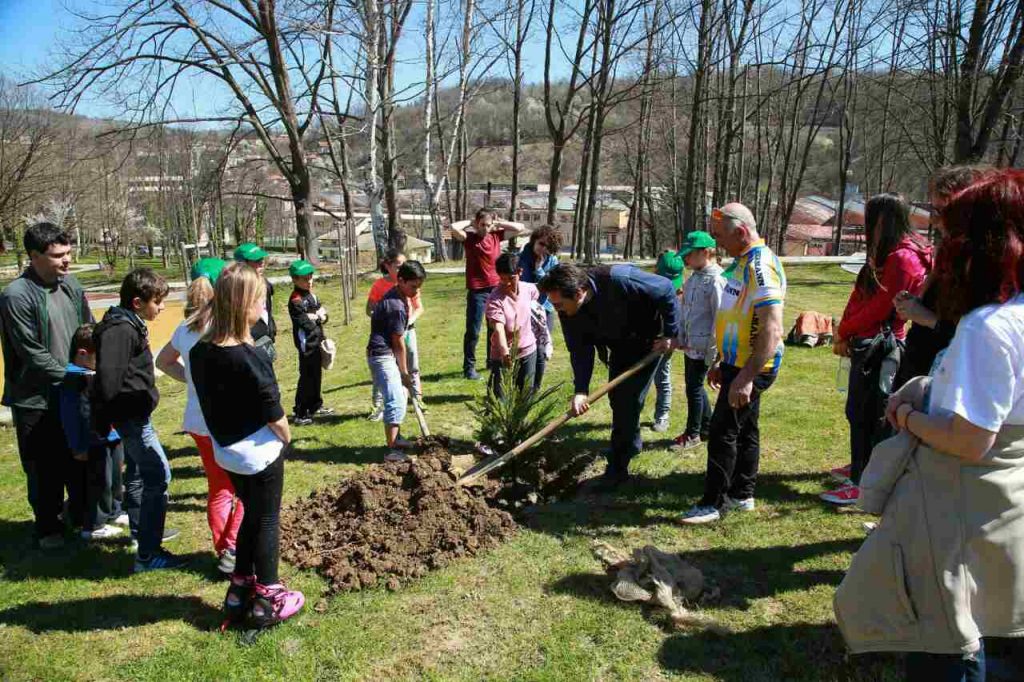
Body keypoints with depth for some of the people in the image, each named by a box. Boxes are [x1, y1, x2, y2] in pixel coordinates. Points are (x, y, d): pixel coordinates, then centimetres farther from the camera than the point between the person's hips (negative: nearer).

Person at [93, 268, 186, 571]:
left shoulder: (130, 324, 11)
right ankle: (148, 554, -7)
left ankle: (142, 529, 40)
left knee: (138, 471, 23)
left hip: (134, 413, 11)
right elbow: (108, 375, -28)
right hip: (130, 413, -11)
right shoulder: (121, 330, -21)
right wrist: (104, 418, -21)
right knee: (159, 475, -10)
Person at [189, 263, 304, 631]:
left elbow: (209, 402, 3)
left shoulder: (200, 351, -4)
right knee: (267, 521, 9)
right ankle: (268, 600, 21)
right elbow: (274, 415, -19)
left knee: (250, 515, 22)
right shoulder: (251, 359, -25)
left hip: (226, 450, 7)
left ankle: (240, 591, 32)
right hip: (260, 452, -7)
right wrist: (286, 437, -1)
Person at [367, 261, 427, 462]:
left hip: (387, 355, 10)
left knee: (399, 396, 21)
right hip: (382, 356, -10)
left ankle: (396, 438, 33)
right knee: (396, 402, -11)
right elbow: (398, 343, -15)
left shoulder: (398, 296, 8)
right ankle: (391, 450, -9)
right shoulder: (397, 306, -23)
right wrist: (405, 372, -5)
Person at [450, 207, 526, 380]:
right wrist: (470, 222, -8)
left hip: (496, 288, 4)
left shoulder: (497, 235, 4)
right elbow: (454, 227, -23)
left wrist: (498, 223, 0)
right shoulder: (469, 237, -6)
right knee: (473, 331, -1)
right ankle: (469, 367, 8)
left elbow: (520, 228, 2)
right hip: (477, 291, -4)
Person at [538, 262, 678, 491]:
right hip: (619, 348, 6)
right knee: (617, 400, 15)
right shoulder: (568, 311, -20)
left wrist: (670, 334, -23)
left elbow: (667, 290, -27)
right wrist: (580, 390, -25)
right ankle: (632, 443, 42)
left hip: (647, 343, -6)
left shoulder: (618, 279, -39)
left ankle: (617, 469, 0)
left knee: (629, 401, -9)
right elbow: (580, 350, -13)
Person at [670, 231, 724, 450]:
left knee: (694, 388, 1)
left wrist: (712, 352, -16)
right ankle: (707, 428, 31)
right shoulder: (693, 279, 9)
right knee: (695, 387, 16)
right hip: (690, 345, 8)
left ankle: (692, 434, 16)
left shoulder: (716, 280, -17)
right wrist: (681, 338, 11)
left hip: (703, 347, -8)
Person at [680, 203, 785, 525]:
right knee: (744, 429, 17)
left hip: (751, 367, -10)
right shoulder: (743, 262, 11)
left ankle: (713, 503, 5)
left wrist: (746, 377, -32)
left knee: (723, 430, -5)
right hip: (738, 364, 10)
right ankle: (741, 495, 28)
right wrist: (722, 363, 22)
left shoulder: (761, 266, -21)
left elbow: (771, 330, -29)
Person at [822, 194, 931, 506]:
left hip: (880, 347, -9)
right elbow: (859, 295, 9)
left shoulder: (903, 259, -18)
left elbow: (878, 307, -19)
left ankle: (862, 483, 8)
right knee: (857, 410, 19)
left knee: (868, 415, -1)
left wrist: (843, 332, -7)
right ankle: (861, 465, 35)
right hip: (865, 344, 9)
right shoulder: (884, 254, 13)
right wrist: (845, 334, -2)